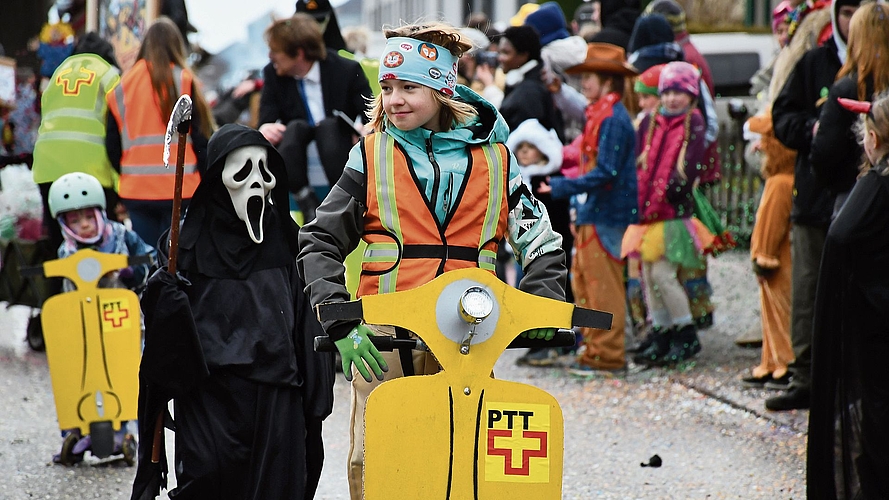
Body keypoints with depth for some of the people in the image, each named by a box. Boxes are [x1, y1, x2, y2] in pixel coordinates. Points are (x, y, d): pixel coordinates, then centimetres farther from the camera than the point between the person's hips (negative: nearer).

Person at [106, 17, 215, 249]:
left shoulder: (122, 87, 7)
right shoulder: (184, 81, -4)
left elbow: (112, 145, 11)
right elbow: (202, 136, -5)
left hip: (135, 190, 3)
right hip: (181, 189, -3)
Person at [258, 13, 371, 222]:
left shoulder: (347, 70, -12)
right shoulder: (272, 73, -4)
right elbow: (266, 120, -8)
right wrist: (265, 129, -33)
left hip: (336, 138, -2)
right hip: (294, 138, 2)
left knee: (327, 125, -34)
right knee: (294, 127, -31)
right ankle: (306, 201, -29)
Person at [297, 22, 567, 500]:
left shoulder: (492, 158, 11)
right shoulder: (372, 155, 11)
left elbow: (542, 244, 16)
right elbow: (319, 242, 7)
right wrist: (340, 324, -7)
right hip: (383, 335, 0)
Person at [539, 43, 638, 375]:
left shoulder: (613, 119, -16)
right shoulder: (599, 115, 16)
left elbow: (606, 172, -22)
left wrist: (563, 187, -22)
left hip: (605, 215, -10)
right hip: (591, 213, 10)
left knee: (603, 285, -5)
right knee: (584, 282, 13)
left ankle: (608, 356, 0)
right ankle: (595, 349, 19)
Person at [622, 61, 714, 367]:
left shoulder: (693, 123, -1)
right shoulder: (650, 123, 13)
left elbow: (690, 166, -10)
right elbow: (637, 161, 11)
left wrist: (672, 190, -18)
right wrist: (638, 197, -1)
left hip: (674, 211, -6)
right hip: (647, 211, 6)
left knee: (662, 274, -11)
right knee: (648, 275, 7)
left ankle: (687, 337, 1)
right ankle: (660, 338, 16)